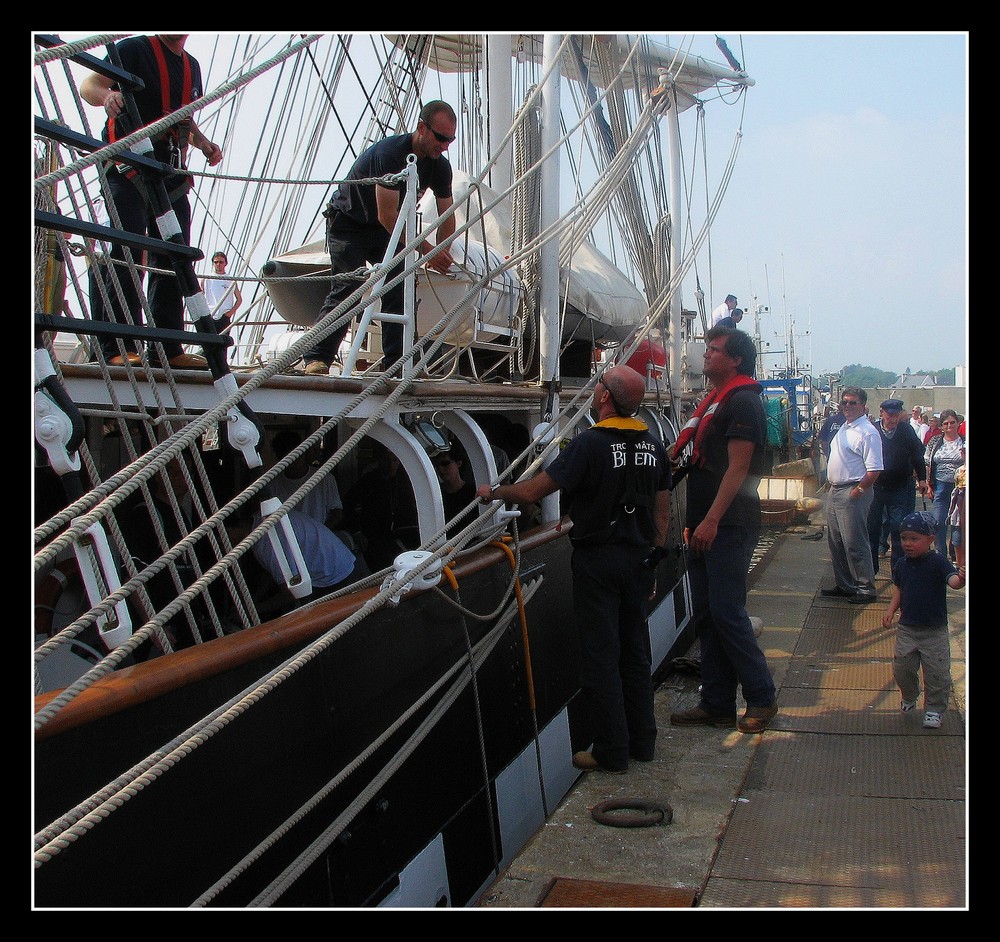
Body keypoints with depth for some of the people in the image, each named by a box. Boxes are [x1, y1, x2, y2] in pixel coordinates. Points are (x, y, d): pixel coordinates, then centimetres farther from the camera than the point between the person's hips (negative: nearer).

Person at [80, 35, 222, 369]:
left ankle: (168, 348, 8)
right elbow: (88, 86, -8)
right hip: (128, 169, -7)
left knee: (174, 259, 4)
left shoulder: (191, 66, 20)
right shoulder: (134, 49, 0)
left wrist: (203, 143, 10)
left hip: (172, 173, 7)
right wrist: (108, 96, -30)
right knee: (125, 253, -14)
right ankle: (117, 347, -14)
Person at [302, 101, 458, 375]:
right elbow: (387, 216, -34)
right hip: (349, 224, -6)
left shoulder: (440, 166, -9)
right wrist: (425, 249, -37)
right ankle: (316, 358, -17)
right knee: (348, 289, -19)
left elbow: (446, 216, -3)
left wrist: (443, 255, -17)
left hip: (388, 229, 6)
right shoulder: (389, 153, -31)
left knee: (399, 289, -9)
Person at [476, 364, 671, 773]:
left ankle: (611, 752, 10)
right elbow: (661, 513, 9)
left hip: (598, 561, -6)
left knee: (601, 656, 3)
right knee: (636, 651, 16)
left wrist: (493, 492, 0)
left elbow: (532, 491, -17)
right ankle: (642, 741, 26)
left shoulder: (590, 443, -17)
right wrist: (652, 562, 18)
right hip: (639, 558, 6)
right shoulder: (654, 446, 3)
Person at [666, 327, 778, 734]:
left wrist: (712, 520, -22)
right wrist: (694, 520, 17)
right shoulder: (714, 401, 19)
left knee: (727, 612, -8)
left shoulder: (743, 402, -10)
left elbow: (738, 468, -18)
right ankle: (717, 704, 16)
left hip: (729, 527, -9)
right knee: (706, 615, 9)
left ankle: (762, 698, 7)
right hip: (705, 525, 9)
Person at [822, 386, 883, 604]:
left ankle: (866, 589, 5)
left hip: (852, 493, -10)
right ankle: (844, 585, 26)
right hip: (835, 491, 10)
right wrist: (832, 485, 16)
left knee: (855, 544, -5)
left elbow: (874, 470, -20)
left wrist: (857, 491, -17)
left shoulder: (867, 433, -15)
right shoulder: (843, 428, 14)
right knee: (836, 543, 15)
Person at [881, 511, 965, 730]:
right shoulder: (901, 565, 0)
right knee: (901, 667, 10)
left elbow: (952, 580, -31)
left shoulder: (938, 562, -14)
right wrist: (891, 610, 3)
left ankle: (934, 709, 22)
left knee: (937, 673, 2)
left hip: (934, 631, -4)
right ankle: (909, 696, 38)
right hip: (906, 628, 4)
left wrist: (960, 579, -54)